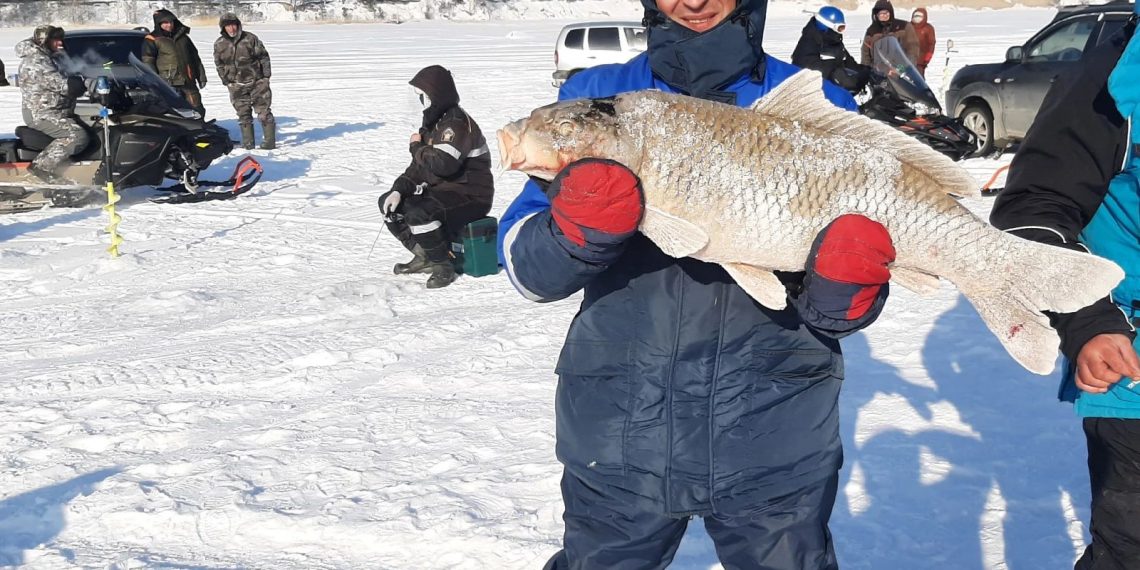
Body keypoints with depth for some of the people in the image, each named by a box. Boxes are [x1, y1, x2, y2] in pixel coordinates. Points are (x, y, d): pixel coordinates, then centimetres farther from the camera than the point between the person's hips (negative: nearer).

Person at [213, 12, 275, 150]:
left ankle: (269, 140, 4)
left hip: (257, 81, -2)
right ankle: (248, 141, 13)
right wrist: (225, 79, 6)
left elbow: (263, 56, 0)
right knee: (243, 114, 6)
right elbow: (219, 63, 12)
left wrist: (266, 74, -3)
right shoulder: (219, 44, 0)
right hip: (236, 84, 2)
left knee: (264, 111, -2)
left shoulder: (250, 38, -7)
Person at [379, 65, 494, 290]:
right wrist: (399, 190, -2)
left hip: (470, 196, -10)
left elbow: (442, 164, -33)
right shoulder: (434, 122, 12)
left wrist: (417, 147, -14)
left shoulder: (457, 122, -19)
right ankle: (424, 256, 14)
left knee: (419, 213, -34)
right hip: (442, 191, 11)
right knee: (388, 203, 10)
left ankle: (443, 265, -13)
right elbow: (419, 167, 14)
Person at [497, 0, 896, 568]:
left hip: (773, 438, 0)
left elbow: (830, 318, 2)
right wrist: (578, 230, -23)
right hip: (620, 431, 1)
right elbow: (525, 269, -3)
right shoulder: (594, 97, 3)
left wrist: (842, 292, -20)